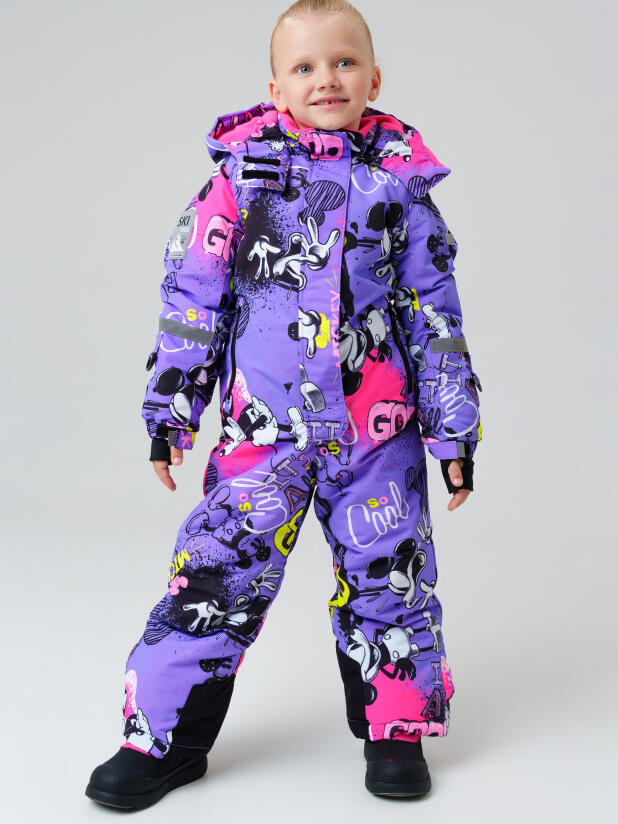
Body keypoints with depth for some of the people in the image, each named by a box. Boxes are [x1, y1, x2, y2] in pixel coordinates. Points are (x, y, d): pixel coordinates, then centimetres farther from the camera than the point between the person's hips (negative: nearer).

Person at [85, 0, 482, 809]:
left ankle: (396, 729, 29)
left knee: (388, 575, 9)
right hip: (264, 428, -1)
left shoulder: (401, 182, 5)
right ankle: (163, 737, 14)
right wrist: (170, 408, 2)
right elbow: (192, 293, 4)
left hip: (380, 431, 1)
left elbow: (435, 312, 8)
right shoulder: (242, 171, 1)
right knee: (216, 572, -2)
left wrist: (454, 429, 6)